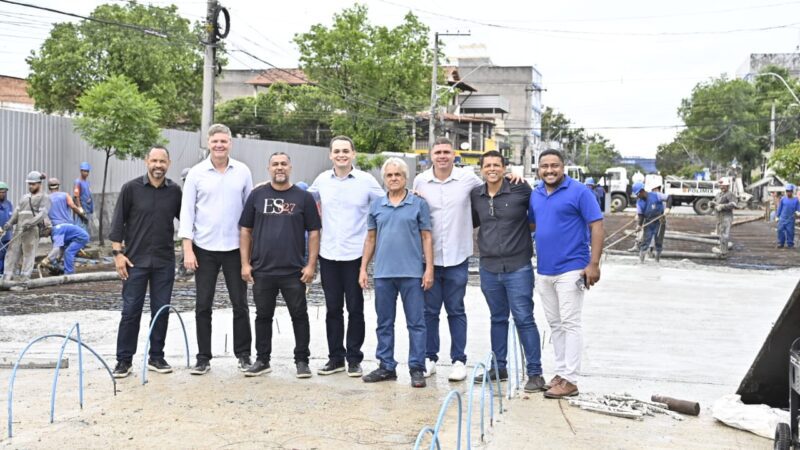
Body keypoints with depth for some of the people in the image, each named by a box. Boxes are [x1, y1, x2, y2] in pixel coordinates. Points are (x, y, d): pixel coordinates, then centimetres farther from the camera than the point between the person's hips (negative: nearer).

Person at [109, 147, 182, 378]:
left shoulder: (175, 191, 4)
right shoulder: (131, 188, -2)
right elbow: (118, 222, -1)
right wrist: (117, 253, -7)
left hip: (164, 261, 2)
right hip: (136, 260, -2)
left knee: (161, 311, 6)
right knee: (130, 311, 0)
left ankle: (156, 357, 18)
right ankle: (124, 360, 8)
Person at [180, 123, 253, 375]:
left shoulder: (243, 172, 2)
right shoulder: (196, 173, -1)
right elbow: (187, 212, -1)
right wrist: (188, 249, -8)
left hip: (235, 248, 0)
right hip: (204, 249, 0)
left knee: (240, 304, 6)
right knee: (203, 305, 4)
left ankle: (243, 354, 17)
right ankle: (203, 358, 13)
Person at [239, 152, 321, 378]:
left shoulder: (304, 197, 2)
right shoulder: (257, 195, 6)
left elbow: (314, 232, 2)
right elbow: (245, 230, 8)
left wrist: (311, 264, -6)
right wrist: (245, 263, 1)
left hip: (294, 272, -2)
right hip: (262, 270, 2)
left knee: (299, 316, 4)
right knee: (263, 316, 11)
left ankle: (302, 360, 15)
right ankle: (262, 360, 22)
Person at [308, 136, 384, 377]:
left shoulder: (367, 181, -4)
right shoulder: (322, 180, 4)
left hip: (355, 255, -3)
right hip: (328, 255, 3)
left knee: (355, 309, 4)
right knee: (333, 308, 10)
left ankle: (354, 358, 15)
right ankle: (335, 357, 20)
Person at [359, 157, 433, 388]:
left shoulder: (419, 204, 2)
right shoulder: (376, 205, 10)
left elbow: (426, 237, 2)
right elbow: (370, 238, 14)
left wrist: (429, 268, -5)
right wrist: (363, 268, 8)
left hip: (412, 273, -3)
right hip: (382, 273, 3)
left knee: (416, 323, 0)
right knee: (384, 323, 9)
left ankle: (417, 368, 6)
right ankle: (386, 366, 19)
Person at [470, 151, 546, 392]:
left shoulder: (520, 190, -7)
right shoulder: (475, 195, 5)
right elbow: (472, 221, 20)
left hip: (517, 267, -4)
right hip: (489, 268, 5)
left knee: (524, 319, -4)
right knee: (498, 318, 15)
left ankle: (535, 373, 3)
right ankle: (498, 368, 25)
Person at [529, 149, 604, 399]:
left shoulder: (579, 192, -8)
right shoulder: (535, 195, 10)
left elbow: (597, 226, -11)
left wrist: (594, 263, -16)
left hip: (570, 270, -6)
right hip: (544, 271, 7)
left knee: (570, 324, -4)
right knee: (555, 325, 12)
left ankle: (570, 380, 0)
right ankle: (561, 372, 21)